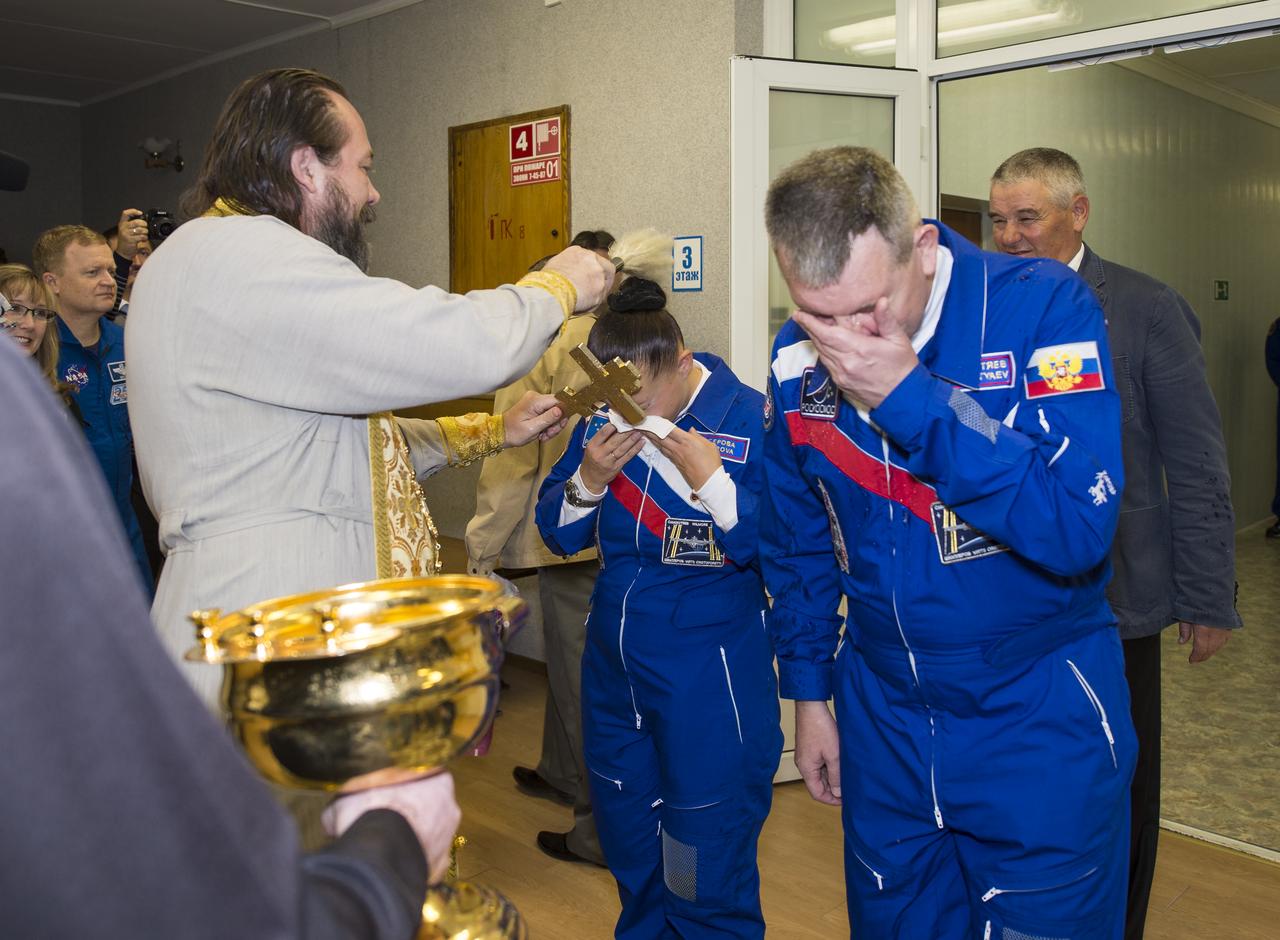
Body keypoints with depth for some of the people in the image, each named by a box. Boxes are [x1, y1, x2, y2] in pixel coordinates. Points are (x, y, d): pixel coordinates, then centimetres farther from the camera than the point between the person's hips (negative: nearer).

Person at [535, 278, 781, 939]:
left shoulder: (750, 419, -16)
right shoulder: (601, 422, 0)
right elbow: (558, 534, 4)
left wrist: (712, 482, -28)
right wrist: (587, 481, -14)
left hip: (710, 678, -6)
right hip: (612, 666, 6)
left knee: (708, 877, 7)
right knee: (629, 857, 23)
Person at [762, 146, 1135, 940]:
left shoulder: (1042, 308, -18)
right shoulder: (799, 361, -5)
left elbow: (1079, 528, -28)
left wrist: (911, 397, -32)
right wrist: (810, 692, 12)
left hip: (1040, 717, -4)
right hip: (881, 713, 4)